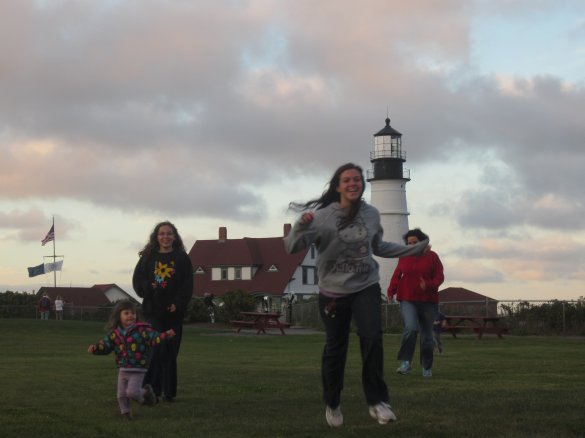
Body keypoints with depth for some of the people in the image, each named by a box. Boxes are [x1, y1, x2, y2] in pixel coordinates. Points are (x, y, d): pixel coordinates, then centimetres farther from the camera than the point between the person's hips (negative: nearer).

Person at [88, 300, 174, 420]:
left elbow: (154, 339, -14)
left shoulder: (142, 330, -10)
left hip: (137, 371, -4)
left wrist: (166, 335, -30)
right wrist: (95, 348, -14)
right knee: (122, 395, 7)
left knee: (132, 392, -14)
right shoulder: (114, 333, 1)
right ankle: (125, 412, 30)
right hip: (122, 370, 4)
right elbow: (105, 345, 4)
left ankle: (146, 392, 16)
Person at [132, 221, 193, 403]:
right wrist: (148, 288, -15)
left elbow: (187, 285, 1)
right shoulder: (148, 257, 8)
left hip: (174, 311, 1)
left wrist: (178, 304, -12)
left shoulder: (182, 258, 6)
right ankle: (151, 389, -6)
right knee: (157, 349, -9)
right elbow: (137, 280, 5)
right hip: (154, 310, -1)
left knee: (170, 352, 5)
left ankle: (169, 392, 12)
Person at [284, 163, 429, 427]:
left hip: (366, 288, 2)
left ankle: (377, 400, -12)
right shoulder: (322, 215, -14)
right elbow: (292, 248, -19)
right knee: (335, 350, 7)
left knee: (372, 338, -20)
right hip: (333, 292, -2)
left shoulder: (371, 214, -2)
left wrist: (414, 249, 14)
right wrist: (301, 226, -39)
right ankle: (332, 404, 29)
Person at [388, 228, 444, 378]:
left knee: (427, 335, 7)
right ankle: (406, 362, -18)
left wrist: (429, 285, -22)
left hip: (428, 301, 0)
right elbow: (397, 275, 5)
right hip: (407, 300, 0)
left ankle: (427, 367, 20)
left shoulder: (432, 257, 1)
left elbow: (439, 277, -2)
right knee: (410, 328, -22)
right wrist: (391, 290, -13)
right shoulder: (404, 257, 7)